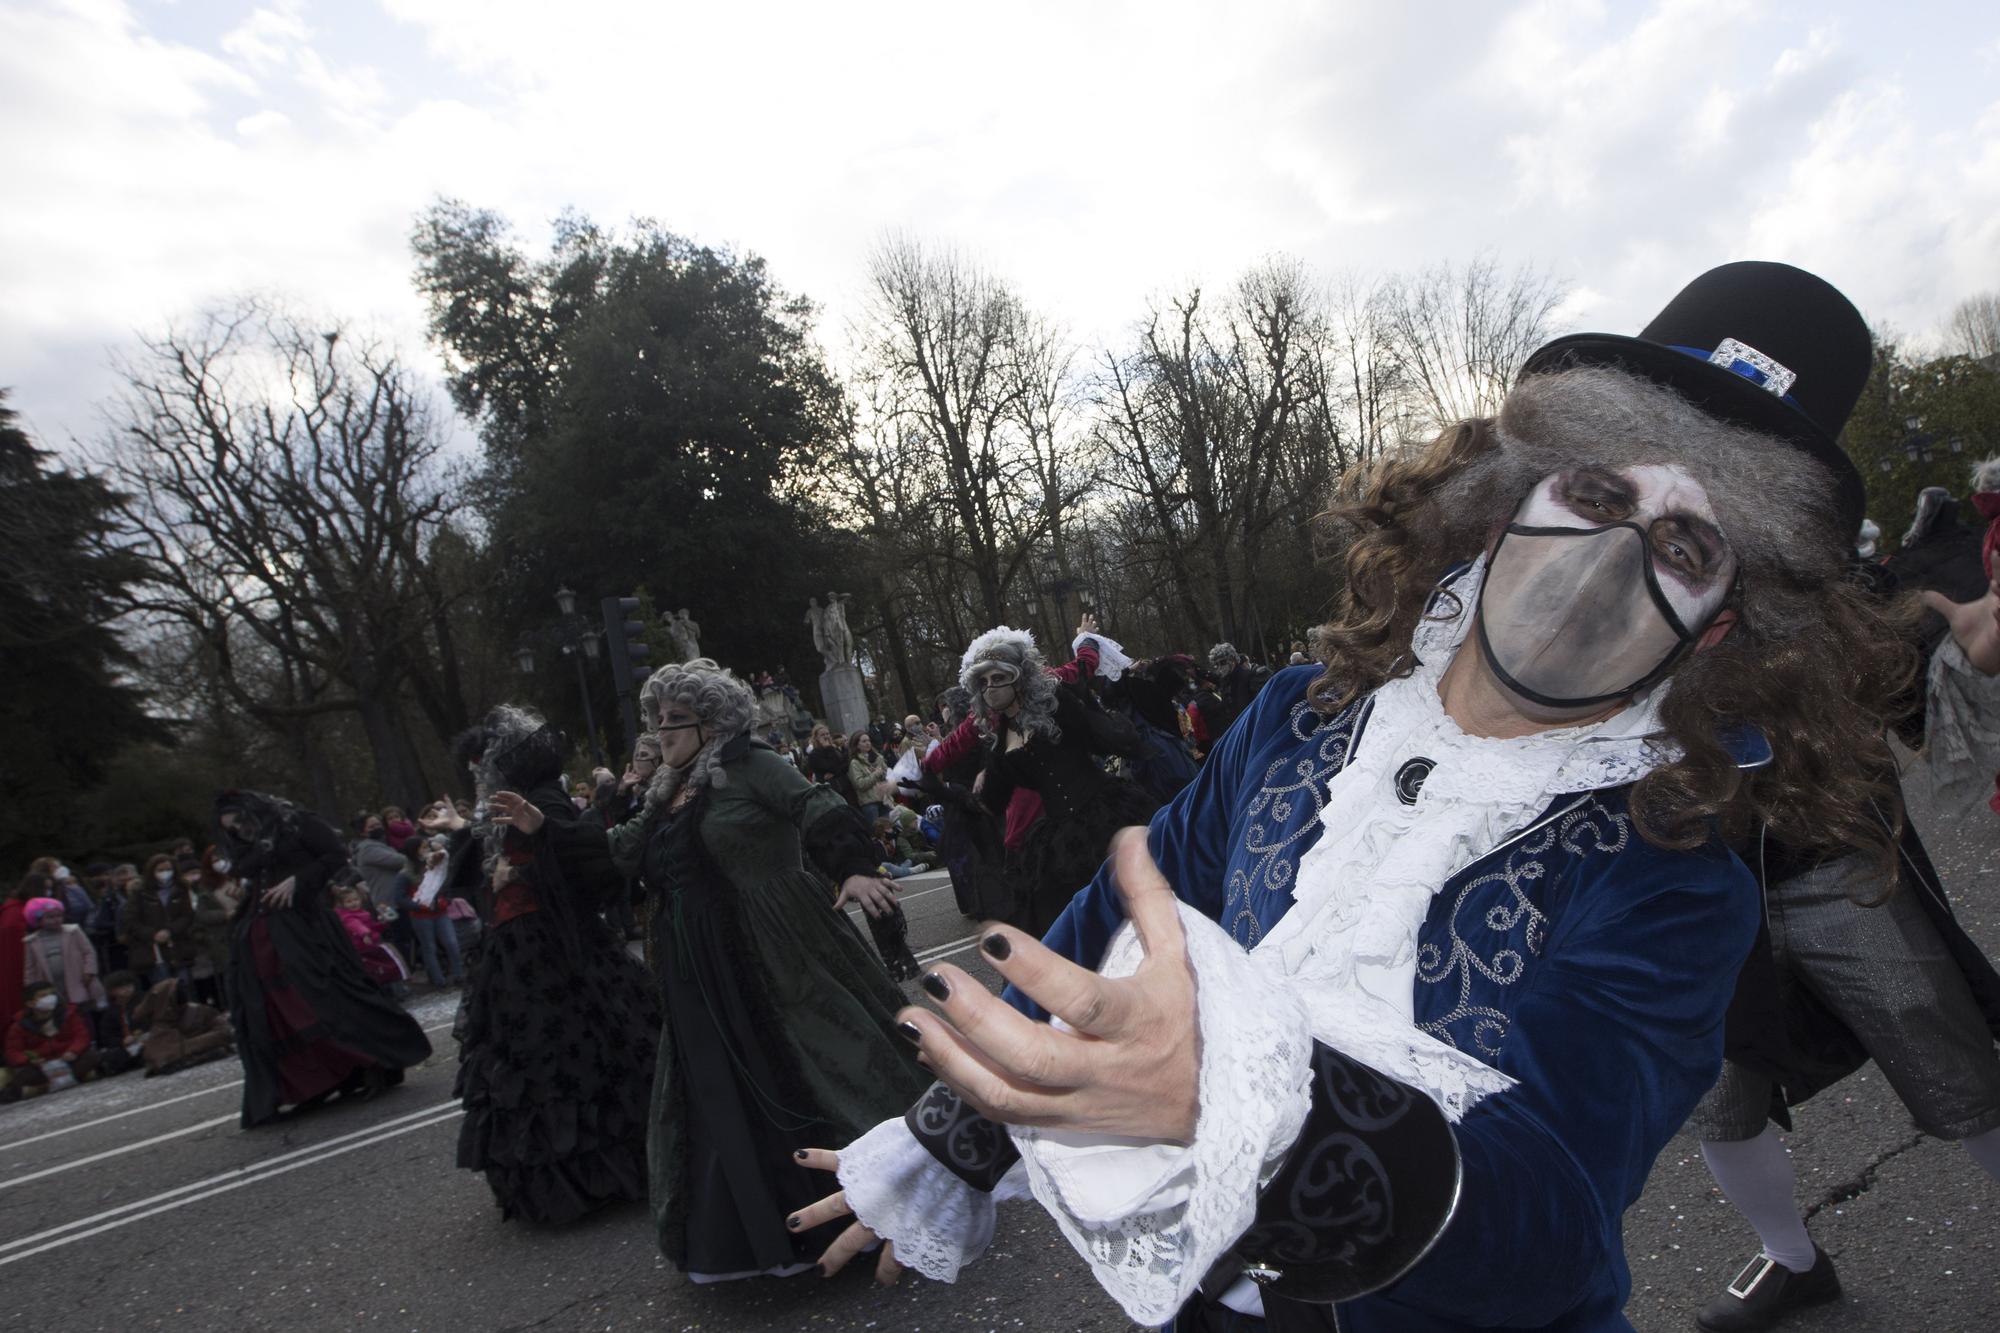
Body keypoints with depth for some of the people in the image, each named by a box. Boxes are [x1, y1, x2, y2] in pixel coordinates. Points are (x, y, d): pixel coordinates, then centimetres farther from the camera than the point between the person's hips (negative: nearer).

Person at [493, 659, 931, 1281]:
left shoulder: (747, 764, -10)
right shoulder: (669, 793, 13)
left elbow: (817, 808, -20)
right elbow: (619, 847, 22)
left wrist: (854, 867, -34)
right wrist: (544, 827, 19)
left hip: (779, 955, -8)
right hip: (707, 975, 8)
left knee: (812, 1070, 0)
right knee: (726, 1097, 13)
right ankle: (770, 1233, 30)